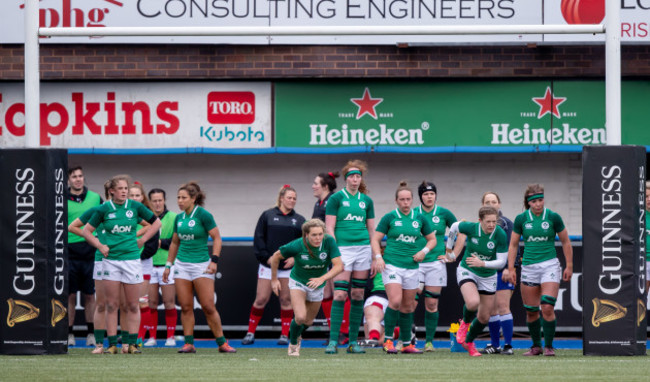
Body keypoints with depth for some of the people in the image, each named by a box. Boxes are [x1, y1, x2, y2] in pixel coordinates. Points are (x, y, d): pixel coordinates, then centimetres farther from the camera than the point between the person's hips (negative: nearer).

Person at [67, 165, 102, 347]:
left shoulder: (95, 198, 6)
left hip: (90, 253, 1)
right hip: (69, 254, -1)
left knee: (89, 295, 4)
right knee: (70, 295, 1)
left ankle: (91, 333, 10)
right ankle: (69, 334, 7)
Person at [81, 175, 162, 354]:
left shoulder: (135, 207, 2)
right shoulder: (104, 209, 0)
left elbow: (156, 223, 15)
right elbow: (86, 231, 10)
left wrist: (142, 239, 8)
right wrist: (100, 246, 0)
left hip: (132, 259, 1)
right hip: (110, 259, 0)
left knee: (132, 306, 2)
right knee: (111, 305, 0)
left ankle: (132, 343, 8)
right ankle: (112, 344, 3)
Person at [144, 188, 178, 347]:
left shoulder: (173, 218, 0)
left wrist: (160, 242, -11)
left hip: (167, 265, -2)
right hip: (149, 266, 2)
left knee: (169, 303, -1)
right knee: (151, 303, 4)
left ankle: (171, 337, 6)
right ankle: (151, 337, 10)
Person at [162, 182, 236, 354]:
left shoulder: (203, 215, -8)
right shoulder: (179, 218, 10)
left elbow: (217, 238, -8)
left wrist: (214, 260, -16)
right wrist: (168, 265, 18)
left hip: (201, 265, -5)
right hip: (182, 265, 5)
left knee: (208, 307, -6)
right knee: (185, 307, 1)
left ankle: (222, 343, 2)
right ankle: (189, 344, 5)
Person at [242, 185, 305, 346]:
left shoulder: (299, 220, 9)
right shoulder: (267, 216, 4)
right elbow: (258, 238, 1)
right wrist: (266, 257, -8)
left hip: (289, 266, 1)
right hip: (268, 266, -1)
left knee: (286, 300, 2)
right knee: (261, 299, -2)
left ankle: (285, 335, 8)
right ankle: (250, 333, 7)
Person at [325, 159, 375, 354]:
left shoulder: (366, 201, 12)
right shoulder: (336, 198, 0)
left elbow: (372, 229, 16)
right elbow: (329, 228, -3)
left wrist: (376, 256, 11)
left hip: (363, 248, 4)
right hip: (343, 248, -4)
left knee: (358, 295, 4)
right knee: (340, 294, -11)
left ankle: (353, 341, 8)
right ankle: (333, 341, -10)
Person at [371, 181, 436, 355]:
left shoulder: (420, 218, 8)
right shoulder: (389, 218, 0)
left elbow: (432, 239, 18)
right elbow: (375, 239, 3)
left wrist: (424, 251, -1)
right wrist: (378, 257, -12)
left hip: (412, 267, 4)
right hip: (391, 264, -4)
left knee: (408, 306, 8)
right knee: (395, 301, -19)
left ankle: (407, 344, 18)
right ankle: (388, 340, -9)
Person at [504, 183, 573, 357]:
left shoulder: (553, 217, -3)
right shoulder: (521, 219, 2)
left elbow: (566, 242, 6)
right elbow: (513, 245, 9)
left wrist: (569, 266, 4)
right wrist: (510, 269, 4)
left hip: (550, 265, -2)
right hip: (529, 267, 2)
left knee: (547, 307, -14)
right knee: (531, 311, 4)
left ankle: (549, 346, -3)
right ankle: (536, 346, 21)